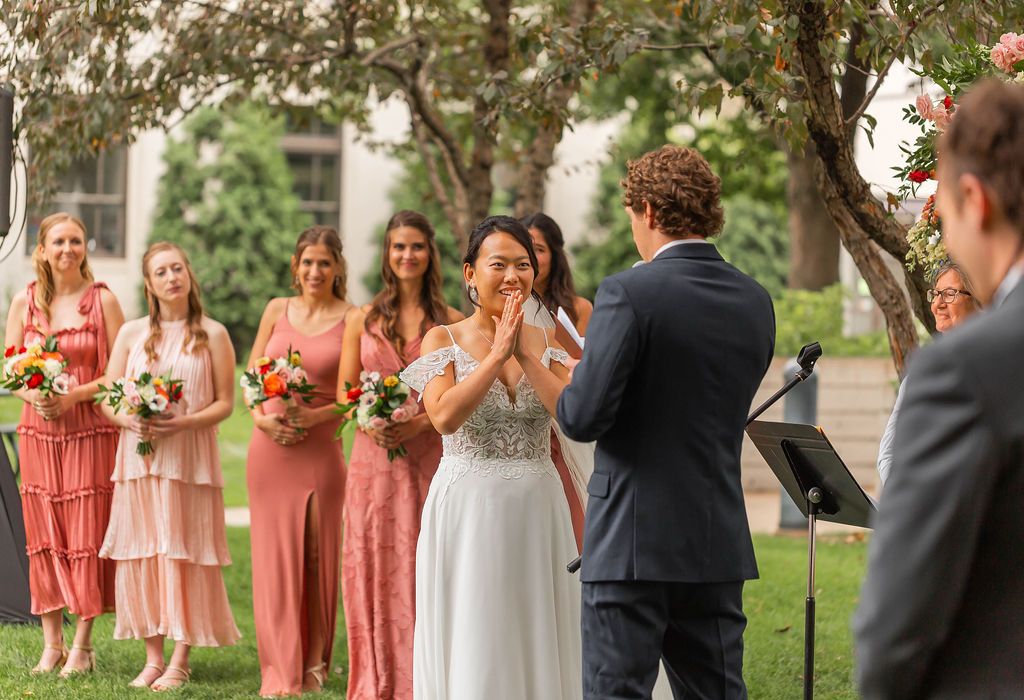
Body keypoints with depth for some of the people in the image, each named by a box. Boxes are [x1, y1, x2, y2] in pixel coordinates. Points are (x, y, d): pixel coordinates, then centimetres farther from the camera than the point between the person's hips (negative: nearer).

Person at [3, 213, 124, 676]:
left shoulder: (102, 300, -1)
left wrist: (76, 394, -16)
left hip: (91, 430, -3)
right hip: (38, 429, 3)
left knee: (87, 535, -3)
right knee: (44, 536, 4)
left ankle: (82, 646, 4)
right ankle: (51, 645, 11)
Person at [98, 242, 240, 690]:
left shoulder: (212, 335, 3)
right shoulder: (132, 333, 9)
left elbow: (225, 402, 1)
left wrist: (184, 423, -15)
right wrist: (129, 419, -11)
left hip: (190, 456, -2)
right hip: (138, 455, 2)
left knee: (184, 551, -4)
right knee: (141, 552, 1)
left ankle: (180, 661, 1)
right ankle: (153, 658, 9)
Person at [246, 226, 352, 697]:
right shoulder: (277, 310, 9)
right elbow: (250, 376, 13)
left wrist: (321, 414, -15)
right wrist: (260, 417, -5)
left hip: (320, 448, -2)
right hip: (270, 447, 3)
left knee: (316, 556, 3)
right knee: (274, 555, 3)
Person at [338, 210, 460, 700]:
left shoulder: (451, 323, 3)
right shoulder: (362, 321, 9)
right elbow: (344, 391, 10)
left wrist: (422, 422, -14)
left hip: (430, 457, -2)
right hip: (374, 456, 2)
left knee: (423, 566, -3)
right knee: (374, 566, 2)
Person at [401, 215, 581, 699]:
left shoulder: (548, 344, 7)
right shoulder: (443, 341, 0)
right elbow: (444, 416, -17)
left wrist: (525, 355, -14)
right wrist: (498, 354, -16)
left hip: (537, 512, 3)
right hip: (467, 511, -3)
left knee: (536, 643, 5)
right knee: (470, 650, -1)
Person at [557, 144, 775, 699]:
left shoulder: (628, 294, -13)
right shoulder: (755, 302, 6)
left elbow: (584, 418, -16)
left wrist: (570, 388, 5)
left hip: (632, 545, -6)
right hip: (719, 546, 6)